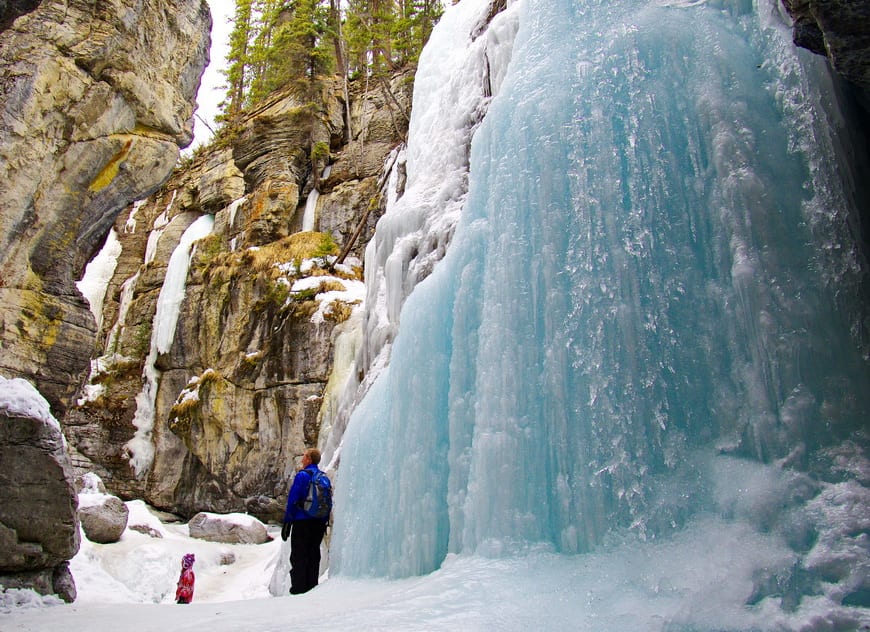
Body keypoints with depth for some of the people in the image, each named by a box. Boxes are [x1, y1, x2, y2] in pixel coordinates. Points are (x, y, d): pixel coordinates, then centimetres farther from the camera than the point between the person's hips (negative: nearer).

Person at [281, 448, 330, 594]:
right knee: (314, 556, 12)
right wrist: (325, 522, 18)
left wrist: (287, 522, -6)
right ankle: (312, 587, 14)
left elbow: (292, 500, -11)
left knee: (298, 556, 1)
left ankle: (298, 589, 0)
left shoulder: (302, 475, -9)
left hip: (302, 522, -6)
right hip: (319, 523, 6)